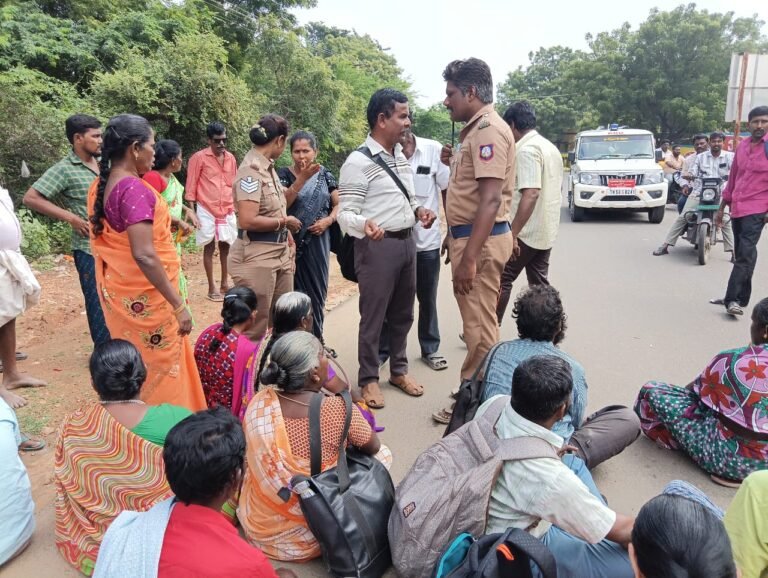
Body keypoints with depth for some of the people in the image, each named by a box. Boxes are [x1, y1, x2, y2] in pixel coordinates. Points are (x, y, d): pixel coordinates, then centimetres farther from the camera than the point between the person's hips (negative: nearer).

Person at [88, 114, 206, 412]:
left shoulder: (100, 186, 6)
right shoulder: (134, 189, -21)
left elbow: (103, 243, 13)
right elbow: (144, 255, -28)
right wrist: (178, 305, -25)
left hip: (118, 291, 9)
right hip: (145, 296, -9)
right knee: (161, 369, 5)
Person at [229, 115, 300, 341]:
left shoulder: (267, 167, 10)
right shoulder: (251, 170, -16)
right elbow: (247, 221, -24)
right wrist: (284, 222, -13)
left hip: (280, 253, 9)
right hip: (257, 257, -9)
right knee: (254, 328, 1)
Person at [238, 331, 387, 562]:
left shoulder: (259, 402, -14)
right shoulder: (338, 410, -28)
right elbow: (373, 447, -7)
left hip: (258, 527, 5)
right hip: (304, 538, -5)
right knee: (383, 454, 9)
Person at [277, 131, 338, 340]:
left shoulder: (324, 174, 6)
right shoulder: (284, 174, -3)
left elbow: (338, 204, 8)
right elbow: (282, 203, -18)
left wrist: (328, 220, -11)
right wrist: (302, 178, -26)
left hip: (318, 243, 3)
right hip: (293, 243, -3)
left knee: (317, 289, 10)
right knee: (295, 290, 1)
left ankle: (315, 339, 24)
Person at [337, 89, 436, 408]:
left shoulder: (401, 156, 13)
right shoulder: (358, 162, -14)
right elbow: (345, 214, -16)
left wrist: (418, 211, 4)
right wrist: (365, 224, -36)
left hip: (407, 241, 8)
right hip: (377, 246, -8)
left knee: (403, 313, 17)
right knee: (373, 315, 4)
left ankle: (399, 370, 33)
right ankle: (368, 378, 20)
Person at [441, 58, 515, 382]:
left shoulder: (488, 129, -15)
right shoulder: (475, 129, 17)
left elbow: (491, 199, -24)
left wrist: (469, 257, -27)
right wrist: (455, 163, 17)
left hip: (480, 241, -11)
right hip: (468, 235, 11)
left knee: (479, 327, -3)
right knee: (476, 322, 17)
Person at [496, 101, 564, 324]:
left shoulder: (527, 149, -16)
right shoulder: (551, 148, 14)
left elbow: (530, 194, -26)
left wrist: (512, 233, -27)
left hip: (526, 232, -9)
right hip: (546, 232, 9)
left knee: (501, 280, 2)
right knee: (540, 285, 11)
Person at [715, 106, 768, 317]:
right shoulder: (741, 146, 12)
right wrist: (722, 207, 19)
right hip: (737, 208, 6)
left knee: (745, 254, -13)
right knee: (742, 254, 12)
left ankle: (733, 298, -13)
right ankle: (741, 298, 21)